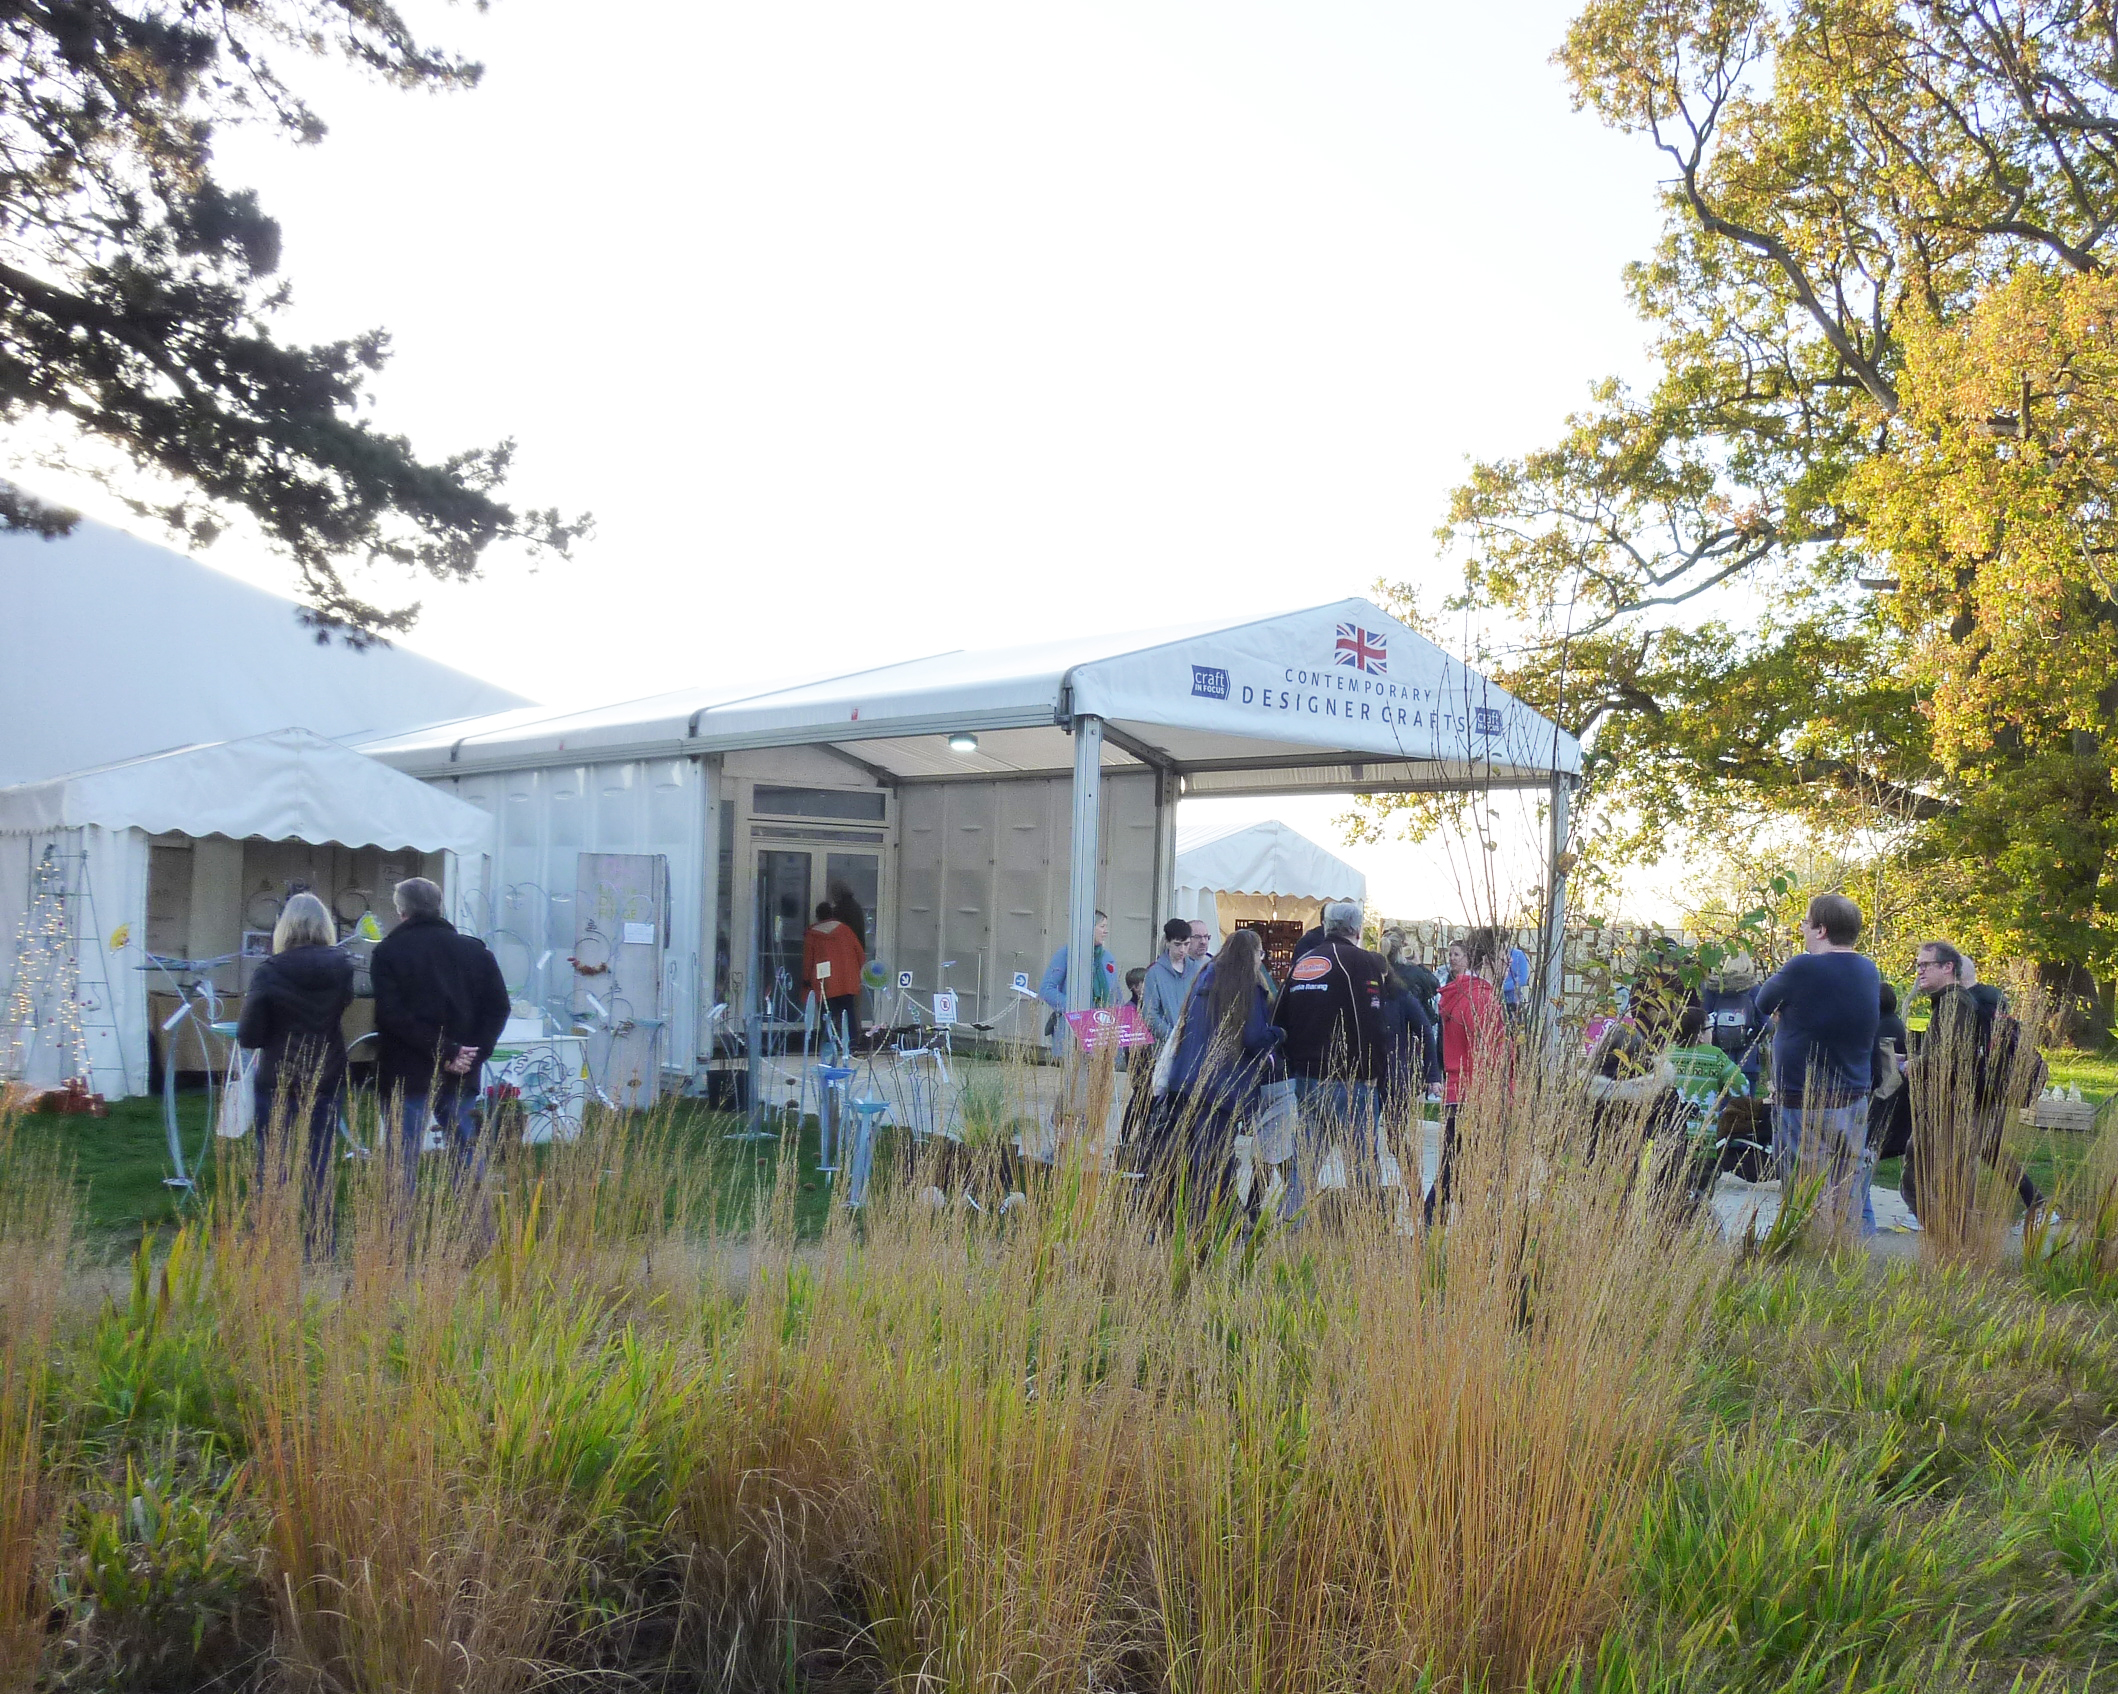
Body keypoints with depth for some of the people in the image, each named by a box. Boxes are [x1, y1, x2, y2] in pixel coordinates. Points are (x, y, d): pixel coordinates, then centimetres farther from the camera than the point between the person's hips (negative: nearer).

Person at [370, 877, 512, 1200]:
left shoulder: (388, 952, -3)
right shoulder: (476, 950, 8)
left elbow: (393, 1015, -14)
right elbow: (498, 1009, 2)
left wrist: (446, 1051, -16)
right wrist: (475, 1054, -3)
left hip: (406, 1075, -3)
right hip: (461, 1077, 4)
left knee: (404, 1163, 1)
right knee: (469, 1159, 12)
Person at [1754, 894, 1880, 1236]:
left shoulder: (1803, 969, -16)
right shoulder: (1870, 973, 6)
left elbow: (1763, 1003, 0)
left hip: (1804, 1108, -7)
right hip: (1854, 1104, 7)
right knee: (1844, 1205, 11)